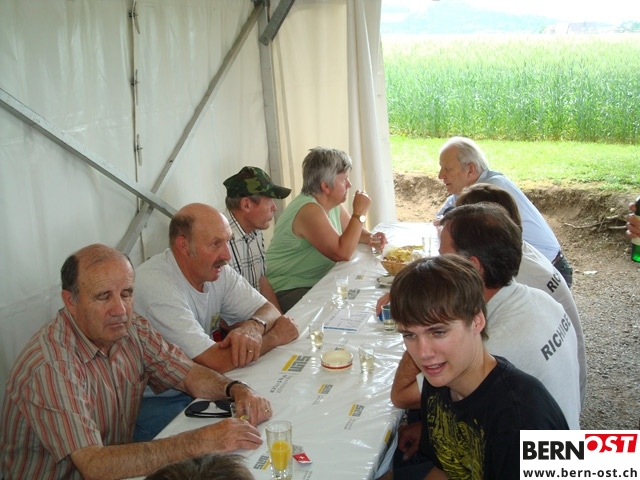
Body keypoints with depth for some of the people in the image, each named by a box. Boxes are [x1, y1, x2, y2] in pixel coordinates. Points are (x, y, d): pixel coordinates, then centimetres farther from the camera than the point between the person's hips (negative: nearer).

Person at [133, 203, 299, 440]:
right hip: (156, 403, -7)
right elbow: (216, 362, -29)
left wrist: (253, 328, -24)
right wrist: (274, 337, -15)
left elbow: (269, 311, 1)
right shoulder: (155, 285, -26)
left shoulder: (217, 270, -1)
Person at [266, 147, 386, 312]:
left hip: (320, 283, 9)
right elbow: (342, 254, -27)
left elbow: (351, 231, 21)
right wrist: (360, 212, -21)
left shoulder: (333, 203, 4)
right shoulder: (309, 210, -24)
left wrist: (370, 238, -2)